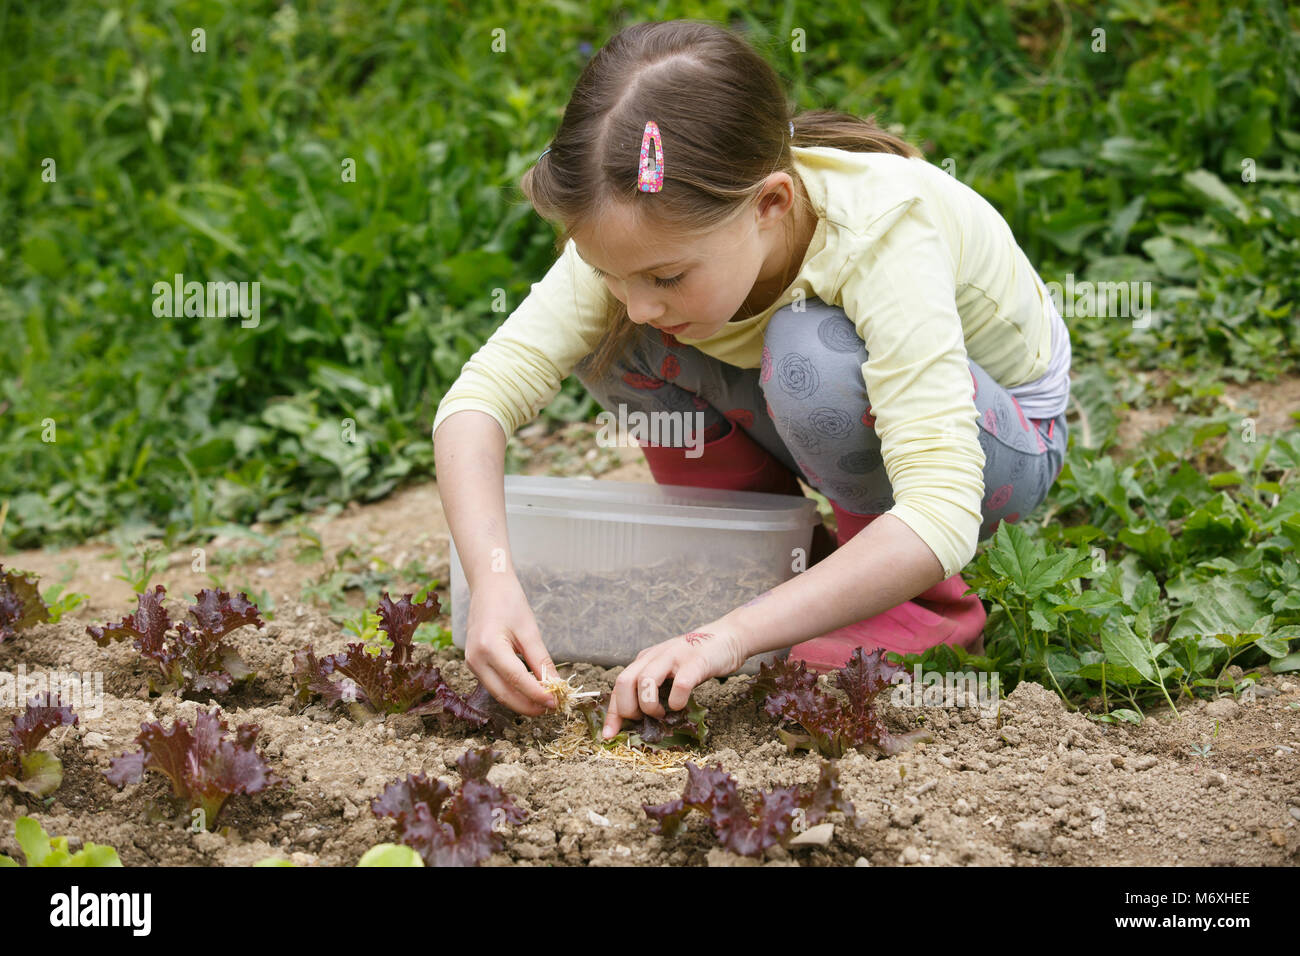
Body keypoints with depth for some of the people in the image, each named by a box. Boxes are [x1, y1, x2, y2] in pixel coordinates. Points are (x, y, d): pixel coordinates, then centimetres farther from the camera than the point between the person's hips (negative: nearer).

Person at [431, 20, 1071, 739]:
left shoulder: (883, 231, -37)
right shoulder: (640, 233, -24)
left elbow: (941, 517, -44)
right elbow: (483, 391, -26)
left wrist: (733, 634, -50)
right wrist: (491, 580, -42)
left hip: (1005, 433, -4)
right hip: (834, 416, 5)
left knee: (811, 354, -36)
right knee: (599, 340, -18)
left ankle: (926, 608, -12)